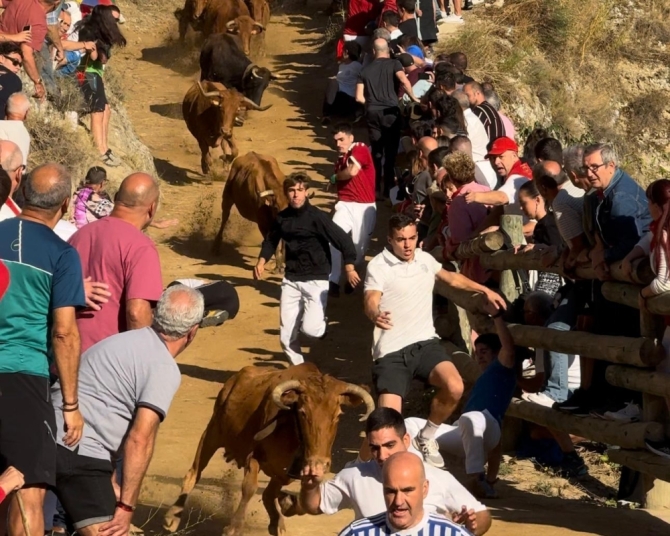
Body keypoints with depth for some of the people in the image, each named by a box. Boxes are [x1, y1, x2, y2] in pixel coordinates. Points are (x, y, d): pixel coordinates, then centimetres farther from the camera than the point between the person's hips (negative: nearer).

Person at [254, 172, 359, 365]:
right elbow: (271, 240, 19)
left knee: (310, 328, -19)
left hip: (316, 280, -5)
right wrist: (262, 260, 3)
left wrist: (349, 267, -24)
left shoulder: (316, 217, -13)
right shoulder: (282, 217, 2)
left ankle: (321, 320, 18)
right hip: (291, 280, 5)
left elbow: (343, 240, -14)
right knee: (286, 336, 2)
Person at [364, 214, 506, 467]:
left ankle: (425, 438, 4)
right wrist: (376, 316, -47)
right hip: (391, 351, -5)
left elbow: (451, 278, 30)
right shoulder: (378, 266, -8)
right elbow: (371, 302, -24)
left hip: (425, 343, 5)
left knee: (454, 387, -24)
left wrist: (485, 290, 30)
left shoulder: (424, 259, 10)